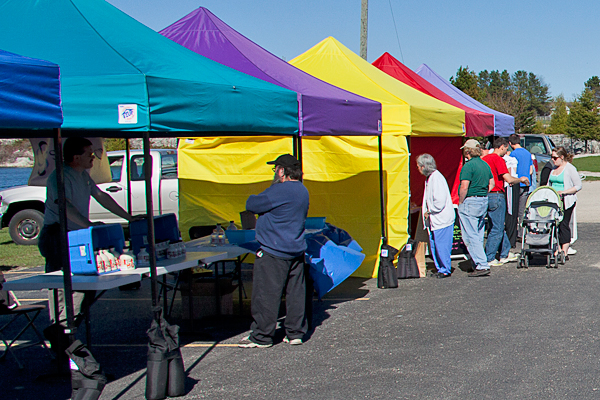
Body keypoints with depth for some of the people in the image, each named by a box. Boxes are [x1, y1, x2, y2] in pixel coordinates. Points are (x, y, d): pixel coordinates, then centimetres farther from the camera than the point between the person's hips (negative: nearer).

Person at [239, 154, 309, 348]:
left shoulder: (279, 191, -19)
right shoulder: (302, 191, 11)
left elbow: (252, 205, -13)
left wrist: (253, 198, 6)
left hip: (273, 253, -9)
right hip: (296, 251, 9)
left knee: (266, 295, 0)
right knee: (295, 293, 12)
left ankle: (261, 337, 7)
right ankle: (295, 333, 18)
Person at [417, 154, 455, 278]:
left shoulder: (436, 178, -18)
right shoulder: (429, 178, 13)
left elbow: (440, 202, -22)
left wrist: (429, 212, -11)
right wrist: (427, 212, 11)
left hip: (441, 219, -10)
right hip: (433, 220, 10)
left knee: (442, 245, -3)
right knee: (434, 245, 13)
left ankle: (445, 270, 6)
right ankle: (440, 268, 22)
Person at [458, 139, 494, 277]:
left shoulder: (468, 166, -15)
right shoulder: (486, 165, 11)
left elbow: (464, 188, -20)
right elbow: (491, 184, 17)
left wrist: (460, 203, -9)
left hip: (469, 202, -8)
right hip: (484, 201, 8)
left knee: (470, 237, -5)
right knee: (478, 236, 14)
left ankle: (482, 265, -11)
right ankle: (478, 263, 18)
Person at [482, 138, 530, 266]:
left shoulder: (485, 158, 12)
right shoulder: (498, 159, -15)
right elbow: (509, 179, -21)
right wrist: (521, 179, -3)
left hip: (486, 195, 9)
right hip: (496, 195, -9)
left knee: (499, 227, 18)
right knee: (497, 229, -2)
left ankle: (505, 254, 26)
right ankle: (489, 259, 1)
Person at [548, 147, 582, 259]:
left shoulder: (570, 168, -5)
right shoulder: (554, 168, 16)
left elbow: (578, 186, -7)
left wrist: (563, 192, -16)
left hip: (566, 201, -6)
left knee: (563, 225, -7)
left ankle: (565, 252, -3)